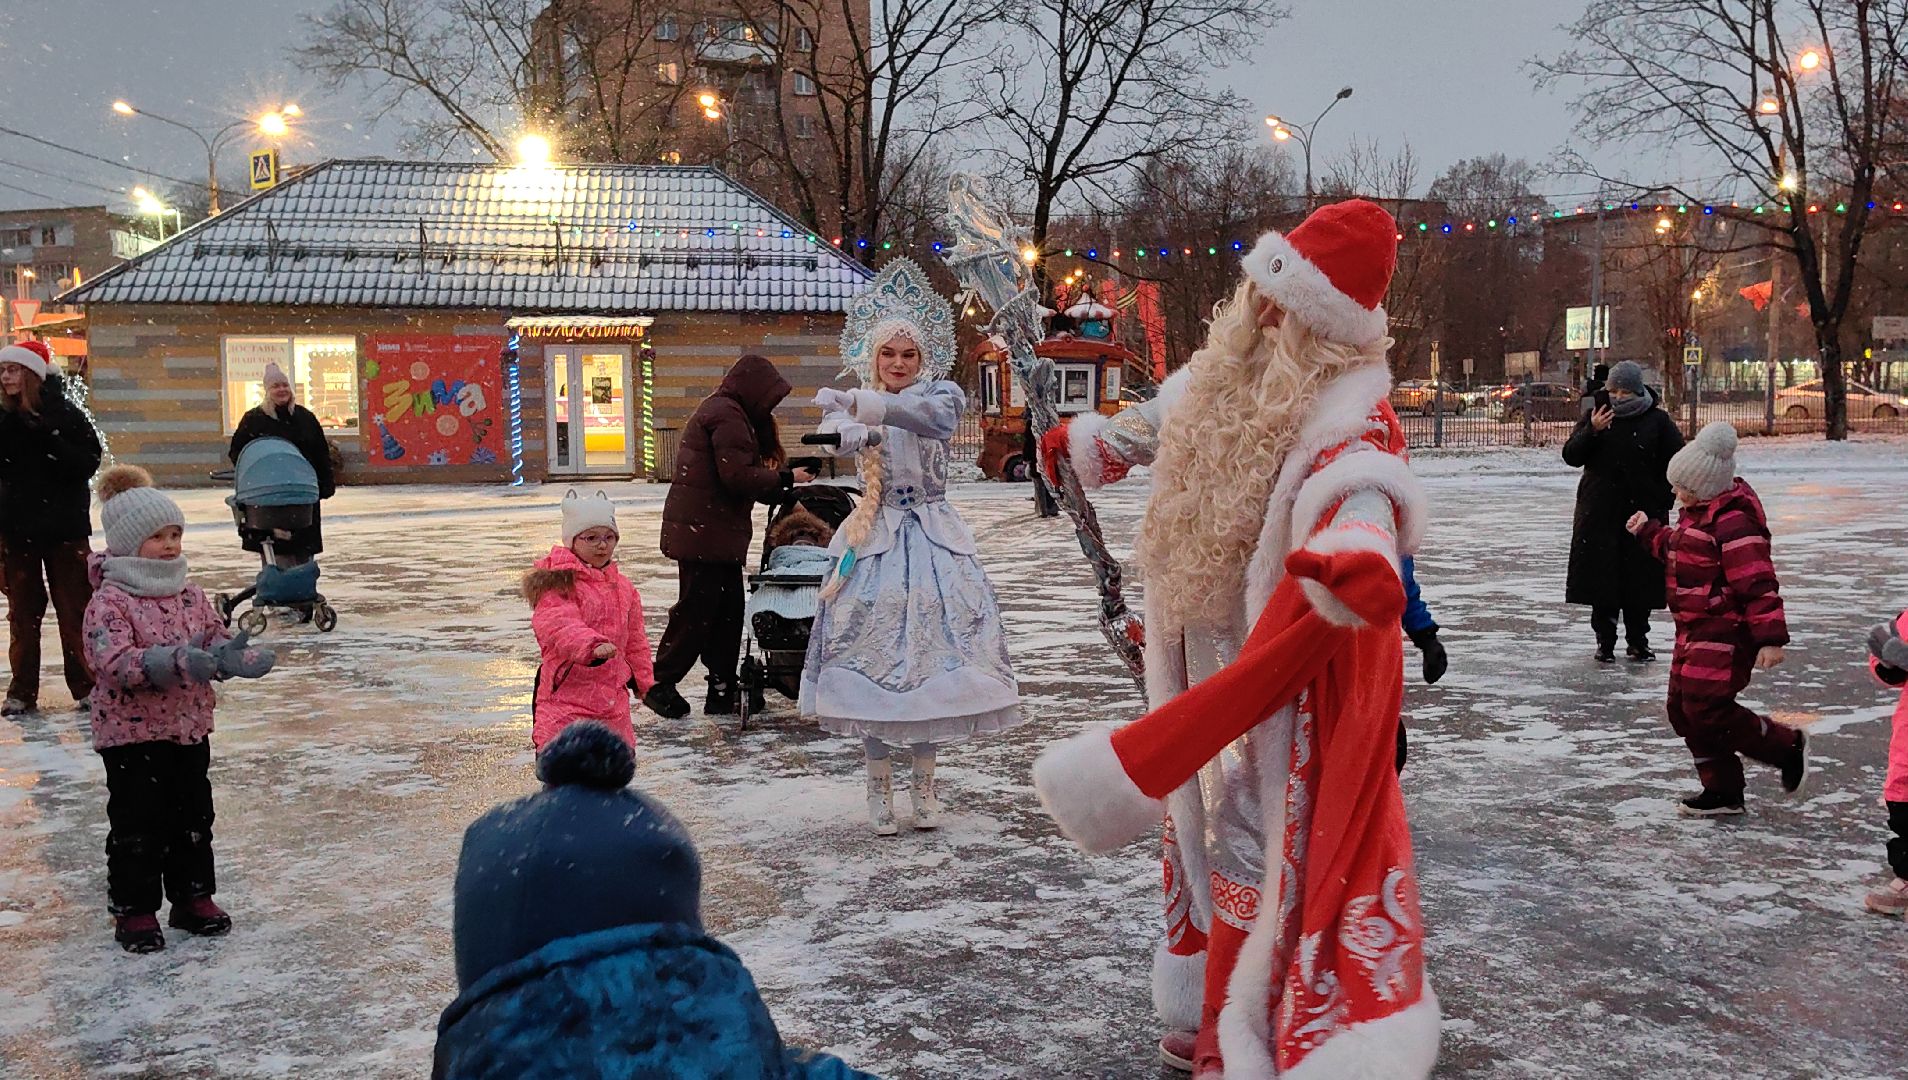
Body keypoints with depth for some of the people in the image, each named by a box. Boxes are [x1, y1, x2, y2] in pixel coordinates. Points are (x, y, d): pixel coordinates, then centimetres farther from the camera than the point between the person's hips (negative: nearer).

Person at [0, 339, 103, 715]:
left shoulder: (64, 414, -6)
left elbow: (89, 462, -12)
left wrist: (49, 441, -24)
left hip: (64, 526, -3)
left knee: (74, 609, 3)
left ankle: (86, 685, 12)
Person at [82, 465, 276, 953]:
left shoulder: (190, 595, 5)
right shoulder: (109, 602, -15)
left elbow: (215, 637, 11)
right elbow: (114, 660, -26)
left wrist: (229, 653, -13)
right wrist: (176, 661, -37)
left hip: (190, 727, 6)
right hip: (132, 733, -6)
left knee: (193, 817, 14)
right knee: (137, 824, 2)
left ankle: (194, 897, 28)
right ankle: (134, 909, 15)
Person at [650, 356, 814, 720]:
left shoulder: (722, 410, 21)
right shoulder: (728, 415, -13)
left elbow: (741, 475, 19)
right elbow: (738, 477, -21)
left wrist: (780, 488, 9)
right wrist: (787, 478, -10)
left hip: (717, 531, 11)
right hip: (704, 530, -11)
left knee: (728, 610, 11)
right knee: (697, 609, -5)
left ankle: (722, 691, 16)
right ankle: (660, 685, 5)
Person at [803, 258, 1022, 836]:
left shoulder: (941, 392, 4)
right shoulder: (855, 401, 7)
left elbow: (934, 417, -23)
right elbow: (840, 434, -19)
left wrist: (866, 405, -37)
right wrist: (851, 430, -45)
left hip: (931, 538, 0)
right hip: (874, 539, 0)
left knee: (932, 645, -2)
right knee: (870, 646, -3)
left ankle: (924, 785, 12)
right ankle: (879, 787, 8)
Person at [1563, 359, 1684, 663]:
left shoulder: (1657, 421, 0)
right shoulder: (1596, 416, 5)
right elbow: (1571, 456, -1)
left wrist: (1660, 505, -4)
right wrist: (1592, 431, -18)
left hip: (1643, 513, -1)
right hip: (1600, 515, 1)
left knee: (1639, 580, 5)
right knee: (1601, 578, 2)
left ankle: (1638, 641, 20)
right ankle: (1605, 642, 13)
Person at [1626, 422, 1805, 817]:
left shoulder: (1733, 522, -22)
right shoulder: (1699, 514, 11)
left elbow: (1759, 583, -24)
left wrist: (1771, 638, -27)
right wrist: (1649, 531, 35)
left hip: (1725, 633, -10)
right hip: (1695, 631, 10)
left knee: (1707, 709, -14)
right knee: (1683, 709, 8)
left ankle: (1788, 747, 8)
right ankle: (1722, 790, 17)